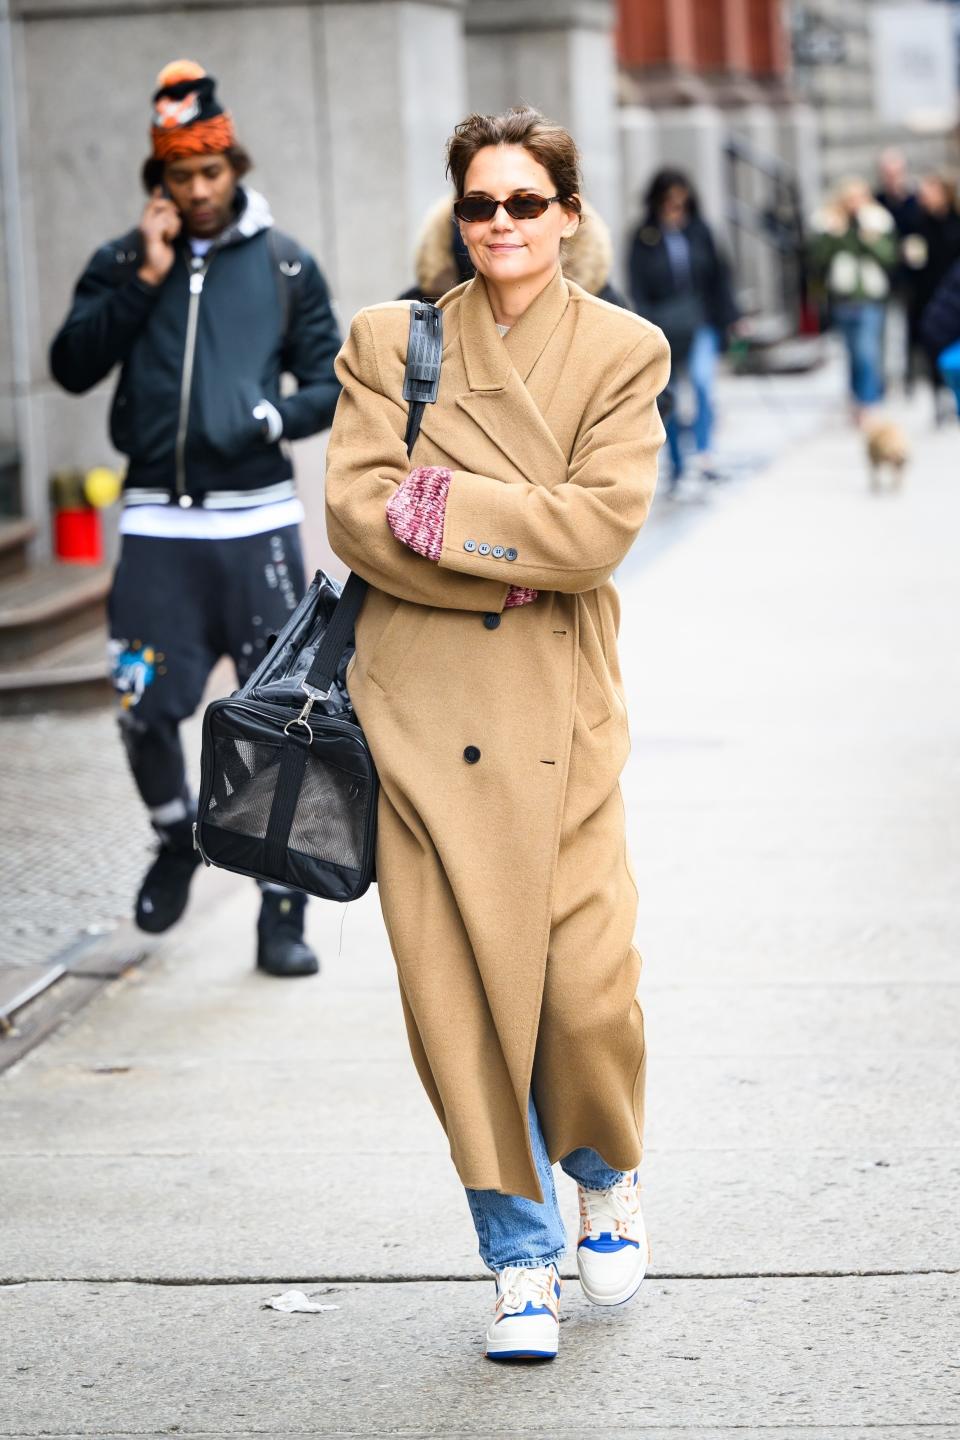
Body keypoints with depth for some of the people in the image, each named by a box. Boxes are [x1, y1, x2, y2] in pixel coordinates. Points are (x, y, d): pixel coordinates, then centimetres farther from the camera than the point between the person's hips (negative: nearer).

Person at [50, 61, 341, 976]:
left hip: (257, 522, 0)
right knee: (143, 712, -3)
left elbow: (331, 385, 7)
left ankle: (282, 914, 7)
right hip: (158, 527, 1)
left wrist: (274, 418, -12)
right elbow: (73, 368, -4)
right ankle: (177, 839, 29)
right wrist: (143, 280, -9)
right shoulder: (123, 264, 7)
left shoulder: (284, 267, 6)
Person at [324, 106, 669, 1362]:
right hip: (420, 705, 1)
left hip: (558, 707, -1)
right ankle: (522, 1256, 17)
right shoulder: (388, 340, 8)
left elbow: (604, 522, -9)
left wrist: (443, 510, -11)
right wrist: (507, 569, -11)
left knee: (588, 991, -9)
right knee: (455, 996, 0)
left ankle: (608, 1177, 24)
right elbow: (356, 511, -3)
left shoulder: (625, 351, 4)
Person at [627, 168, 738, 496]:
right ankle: (677, 467, 19)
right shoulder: (644, 238, -1)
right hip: (664, 330, 0)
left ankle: (704, 452, -26)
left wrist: (729, 319, 6)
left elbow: (719, 277, 9)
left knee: (702, 379, -25)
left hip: (700, 324, 0)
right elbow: (638, 290, -4)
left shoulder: (699, 231, 3)